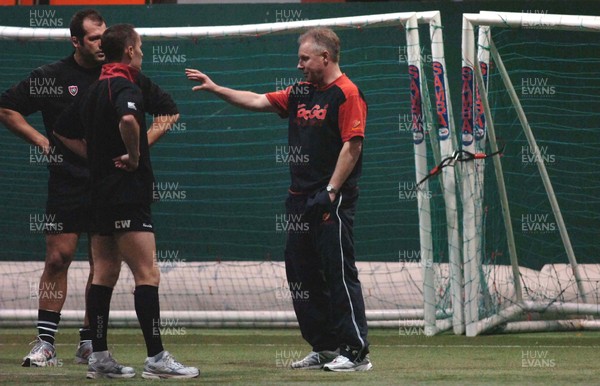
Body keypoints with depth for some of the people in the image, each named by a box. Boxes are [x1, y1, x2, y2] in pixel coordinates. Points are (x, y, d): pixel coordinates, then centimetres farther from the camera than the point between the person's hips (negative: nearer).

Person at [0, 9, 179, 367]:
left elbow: (169, 112, 14)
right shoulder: (51, 77, 0)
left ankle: (89, 343, 10)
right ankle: (45, 343, -3)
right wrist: (41, 140, 1)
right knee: (58, 258, -6)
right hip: (67, 183, -1)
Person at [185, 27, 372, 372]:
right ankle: (324, 348, 17)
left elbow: (352, 145, -15)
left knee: (340, 273, -9)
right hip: (302, 200, 9)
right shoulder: (301, 94, 17)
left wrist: (330, 191, -17)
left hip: (333, 201, -9)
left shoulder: (347, 94, -9)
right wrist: (215, 88, 17)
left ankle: (357, 352, -7)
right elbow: (258, 101, 22)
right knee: (302, 275, 10)